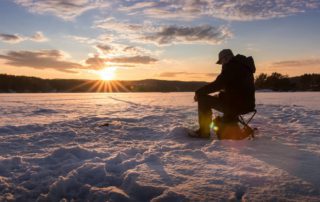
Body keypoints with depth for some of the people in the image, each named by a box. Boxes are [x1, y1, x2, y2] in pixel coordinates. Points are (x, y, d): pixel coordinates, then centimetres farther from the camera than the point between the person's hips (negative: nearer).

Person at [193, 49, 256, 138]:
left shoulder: (231, 66, -10)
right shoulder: (244, 66, 19)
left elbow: (217, 84, -16)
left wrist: (199, 92, -6)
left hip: (236, 105, -9)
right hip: (247, 105, 10)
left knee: (203, 99, -4)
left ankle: (204, 131, 0)